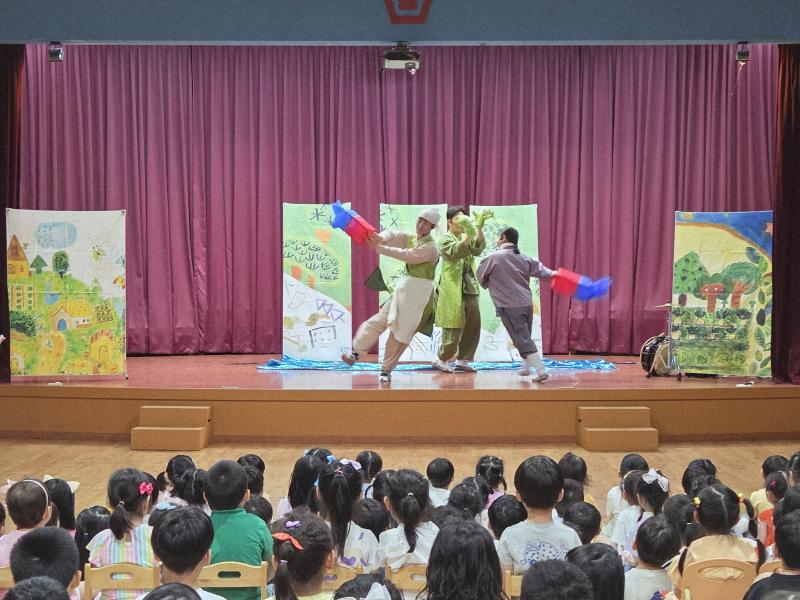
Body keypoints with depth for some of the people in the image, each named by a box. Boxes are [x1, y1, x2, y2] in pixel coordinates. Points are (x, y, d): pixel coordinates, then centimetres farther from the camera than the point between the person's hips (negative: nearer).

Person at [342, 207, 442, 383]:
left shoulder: (430, 247, -11)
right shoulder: (410, 238, 11)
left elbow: (406, 255, -20)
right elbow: (392, 236, -2)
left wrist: (379, 248, -23)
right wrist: (380, 238, -26)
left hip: (419, 291, -6)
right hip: (404, 285, 6)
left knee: (402, 330, -2)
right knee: (381, 319, -2)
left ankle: (386, 370, 8)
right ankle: (357, 352, 1)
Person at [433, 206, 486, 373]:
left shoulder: (467, 237, 17)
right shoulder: (445, 239, -1)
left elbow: (478, 249, -4)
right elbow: (456, 252, -21)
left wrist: (479, 229, -19)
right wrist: (469, 234, -35)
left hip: (470, 289, 7)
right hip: (453, 290, -6)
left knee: (473, 327, 6)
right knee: (454, 327, -6)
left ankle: (462, 360, 16)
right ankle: (441, 360, 7)